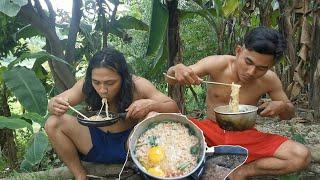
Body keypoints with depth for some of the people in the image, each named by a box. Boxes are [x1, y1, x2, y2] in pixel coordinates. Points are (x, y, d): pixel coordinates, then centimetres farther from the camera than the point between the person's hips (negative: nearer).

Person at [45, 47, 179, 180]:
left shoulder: (137, 86, -20)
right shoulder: (86, 85, -16)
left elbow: (173, 108, -17)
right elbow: (52, 103, -7)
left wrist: (150, 104, -38)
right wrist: (55, 106, -33)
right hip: (97, 143, 3)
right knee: (53, 123, -17)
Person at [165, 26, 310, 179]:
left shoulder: (269, 80, -9)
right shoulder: (217, 65, -15)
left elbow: (289, 113, 9)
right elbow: (170, 79, -12)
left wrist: (282, 107, -17)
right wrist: (177, 69, -38)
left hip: (245, 137, 2)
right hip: (211, 131, -1)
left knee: (301, 156, -21)